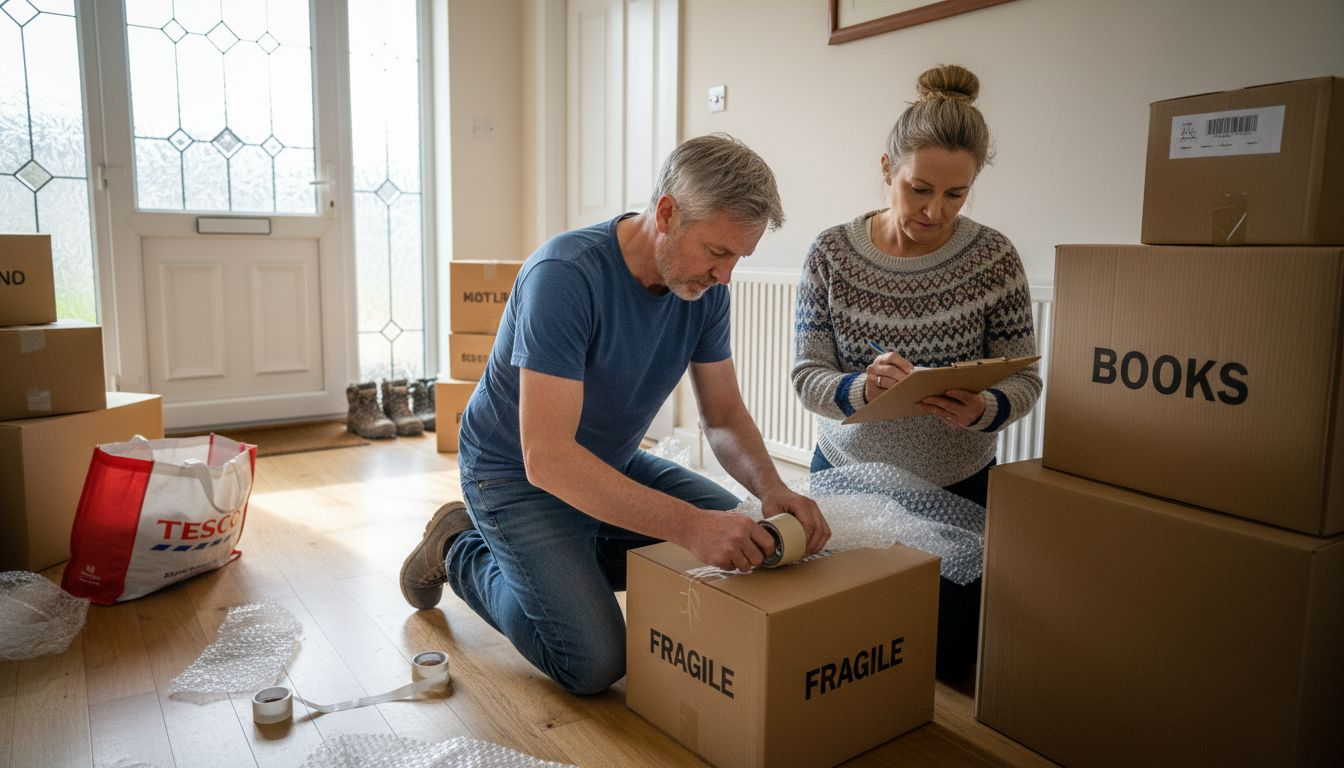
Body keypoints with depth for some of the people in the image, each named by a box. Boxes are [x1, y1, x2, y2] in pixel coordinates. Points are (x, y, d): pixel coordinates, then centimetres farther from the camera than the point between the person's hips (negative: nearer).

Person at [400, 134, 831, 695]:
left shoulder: (706, 287, -10)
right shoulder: (565, 275, -31)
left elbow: (724, 417, -2)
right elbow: (546, 457, -37)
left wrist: (772, 490, -23)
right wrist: (688, 524, -45)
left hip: (614, 463, 7)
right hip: (515, 474, -7)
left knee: (752, 548, 1)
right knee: (594, 661, -18)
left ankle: (569, 557, 13)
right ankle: (461, 551, 7)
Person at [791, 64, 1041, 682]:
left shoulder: (993, 257, -10)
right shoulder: (831, 253, -10)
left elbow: (1024, 378, -7)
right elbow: (806, 374, -12)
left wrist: (984, 409, -31)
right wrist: (860, 388, -35)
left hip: (956, 487, 0)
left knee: (947, 663, 8)